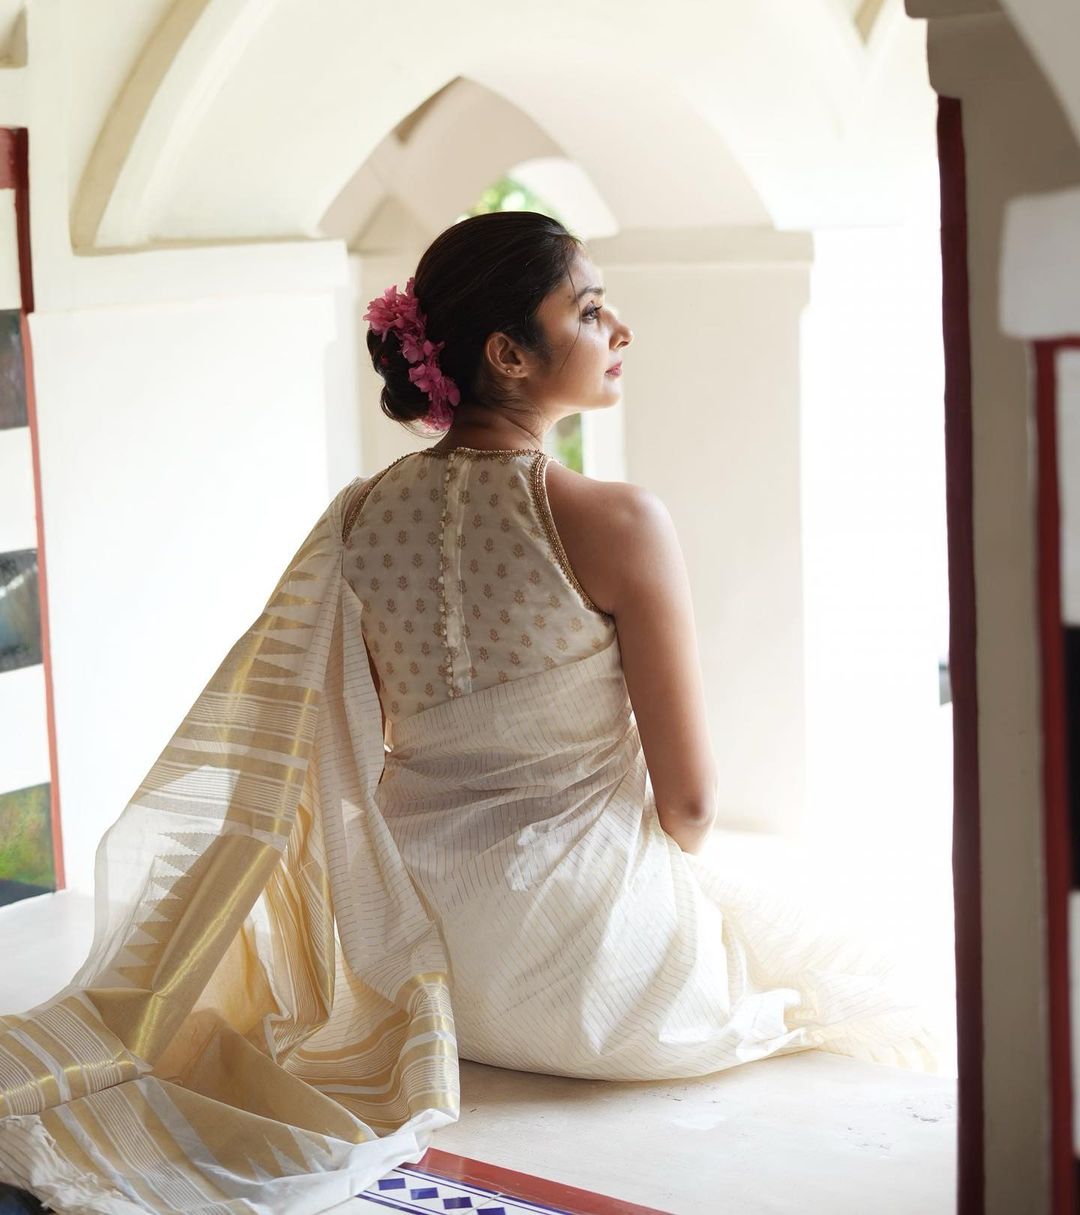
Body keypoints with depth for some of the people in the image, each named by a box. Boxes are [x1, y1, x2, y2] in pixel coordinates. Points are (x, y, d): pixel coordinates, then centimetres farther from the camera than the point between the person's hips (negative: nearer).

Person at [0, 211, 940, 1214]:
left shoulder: (363, 515, -3)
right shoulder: (617, 522, -19)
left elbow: (344, 758, 7)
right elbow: (688, 804, -13)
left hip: (418, 949, 7)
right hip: (587, 951, -6)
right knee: (832, 974, 23)